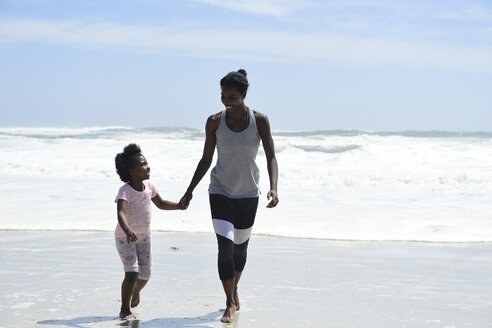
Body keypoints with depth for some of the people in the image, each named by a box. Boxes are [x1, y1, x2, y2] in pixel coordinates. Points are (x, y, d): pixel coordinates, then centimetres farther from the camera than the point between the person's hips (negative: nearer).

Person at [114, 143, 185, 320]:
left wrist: (179, 206, 2)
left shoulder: (149, 186, -3)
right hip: (125, 237, -6)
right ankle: (124, 309, -1)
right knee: (132, 273, -17)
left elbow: (161, 203, 16)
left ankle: (136, 291, 43)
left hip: (144, 236, 6)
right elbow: (121, 214, -39)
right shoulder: (125, 191, -24)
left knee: (145, 274, 7)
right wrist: (128, 231, -56)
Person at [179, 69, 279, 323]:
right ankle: (230, 304, -2)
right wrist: (190, 191, 0)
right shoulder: (214, 122, -8)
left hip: (248, 194, 1)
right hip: (221, 191, -1)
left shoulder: (259, 120, -10)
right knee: (225, 248, -13)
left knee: (241, 247, 15)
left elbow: (271, 158, -8)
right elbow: (206, 159, 2)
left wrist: (273, 188, -24)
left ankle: (235, 292, 39)